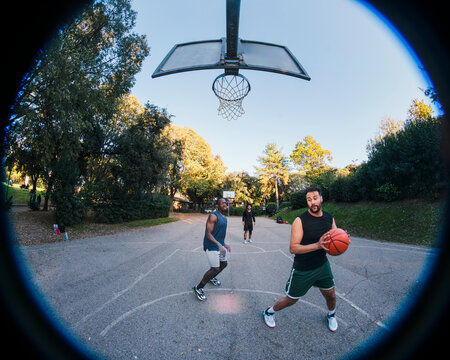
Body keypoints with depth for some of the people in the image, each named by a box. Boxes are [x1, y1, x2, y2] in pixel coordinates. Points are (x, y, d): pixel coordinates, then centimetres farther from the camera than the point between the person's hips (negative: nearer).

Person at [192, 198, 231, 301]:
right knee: (215, 268, -10)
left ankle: (211, 278, 46)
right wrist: (219, 244, -32)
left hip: (219, 244, 10)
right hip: (211, 246, -9)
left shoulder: (224, 217, 10)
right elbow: (208, 234, -23)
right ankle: (198, 289, 6)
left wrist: (224, 244, 18)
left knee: (224, 263, 20)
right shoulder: (213, 216, -19)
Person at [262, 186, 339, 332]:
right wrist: (317, 245, -36)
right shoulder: (300, 221, -22)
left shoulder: (329, 218, -2)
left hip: (322, 265, 5)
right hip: (302, 269, -5)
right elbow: (293, 248, -26)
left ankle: (331, 315, 53)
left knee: (330, 295, 18)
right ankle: (269, 312, 36)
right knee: (291, 300, 8)